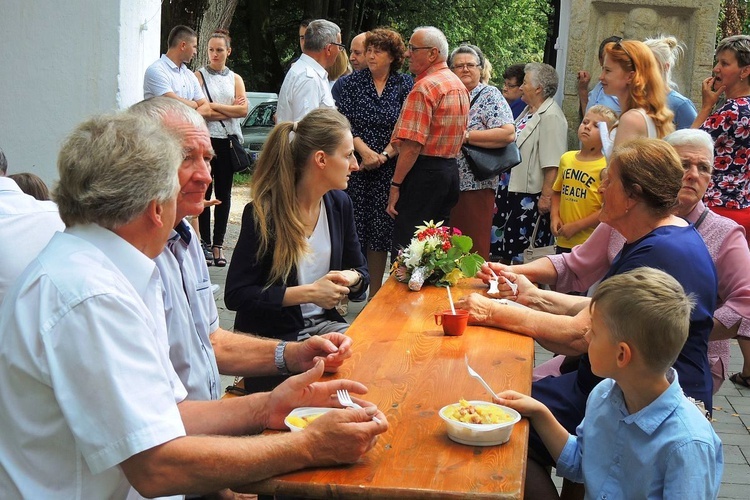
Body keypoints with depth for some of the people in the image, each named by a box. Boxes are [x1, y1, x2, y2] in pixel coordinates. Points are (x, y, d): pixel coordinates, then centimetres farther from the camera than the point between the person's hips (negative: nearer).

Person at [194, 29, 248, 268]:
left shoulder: (235, 78, 13)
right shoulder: (199, 75, 3)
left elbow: (244, 110, -2)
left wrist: (214, 106, -9)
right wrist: (229, 109, -9)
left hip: (228, 140, 3)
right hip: (205, 139, -3)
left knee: (224, 192, 4)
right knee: (204, 191, 0)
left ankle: (218, 244, 9)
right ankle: (205, 242, 7)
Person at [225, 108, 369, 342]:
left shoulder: (340, 204, 3)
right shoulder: (262, 215, -17)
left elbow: (359, 270, 15)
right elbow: (235, 295, -17)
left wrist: (352, 278, -11)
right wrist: (309, 293, -22)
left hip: (323, 322, 7)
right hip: (270, 336, -7)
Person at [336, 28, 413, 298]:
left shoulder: (405, 84, 5)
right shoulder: (352, 82, 6)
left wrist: (384, 155, -11)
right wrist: (365, 151, -14)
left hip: (388, 169, 0)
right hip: (355, 167, 0)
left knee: (380, 231, 4)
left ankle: (374, 298, 12)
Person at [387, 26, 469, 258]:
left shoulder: (425, 87, -15)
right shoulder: (459, 85, 15)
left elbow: (412, 144, -20)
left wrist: (395, 185, -16)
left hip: (424, 171, -9)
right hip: (451, 169, 10)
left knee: (405, 249, -6)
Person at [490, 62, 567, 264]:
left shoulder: (550, 116, -18)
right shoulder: (529, 111, 14)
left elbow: (552, 164, -24)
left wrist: (546, 196, -25)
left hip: (530, 196, -10)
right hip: (511, 188, 10)